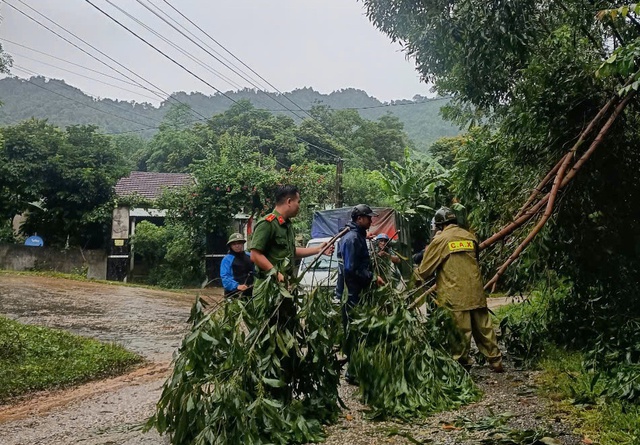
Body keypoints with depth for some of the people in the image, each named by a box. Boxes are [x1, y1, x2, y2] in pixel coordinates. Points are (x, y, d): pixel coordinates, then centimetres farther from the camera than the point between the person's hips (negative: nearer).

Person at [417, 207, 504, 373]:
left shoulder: (440, 240, -3)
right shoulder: (470, 237, 11)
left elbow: (424, 270, 1)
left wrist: (418, 276, 20)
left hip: (455, 295, -5)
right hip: (476, 292, 5)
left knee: (460, 332, 1)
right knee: (484, 328, 12)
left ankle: (461, 365, 8)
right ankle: (496, 362, 17)